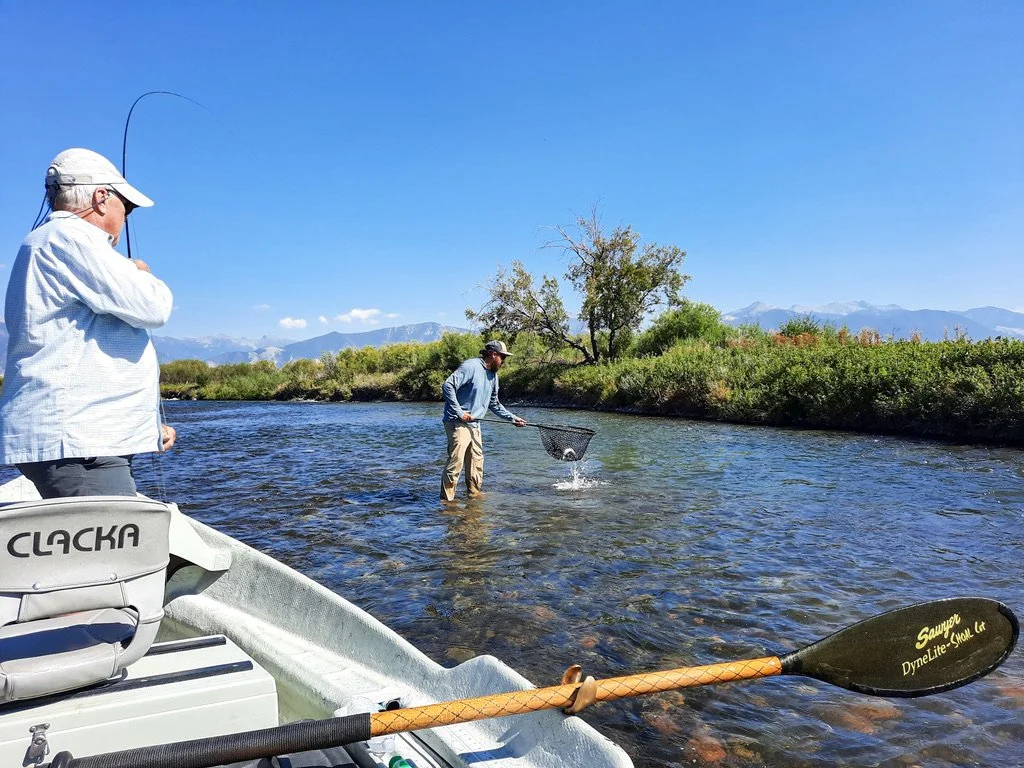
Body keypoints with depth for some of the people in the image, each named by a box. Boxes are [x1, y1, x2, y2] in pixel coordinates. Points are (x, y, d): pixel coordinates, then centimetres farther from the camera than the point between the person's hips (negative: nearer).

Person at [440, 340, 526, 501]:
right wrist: (459, 412, -21)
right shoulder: (471, 366, -13)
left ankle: (474, 494, 23)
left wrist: (512, 417, 18)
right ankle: (446, 500, -6)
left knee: (476, 462, 11)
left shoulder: (493, 375, 16)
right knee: (456, 462, -12)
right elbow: (447, 386, -21)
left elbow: (494, 403, 26)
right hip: (458, 423, -9)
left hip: (474, 425, 9)